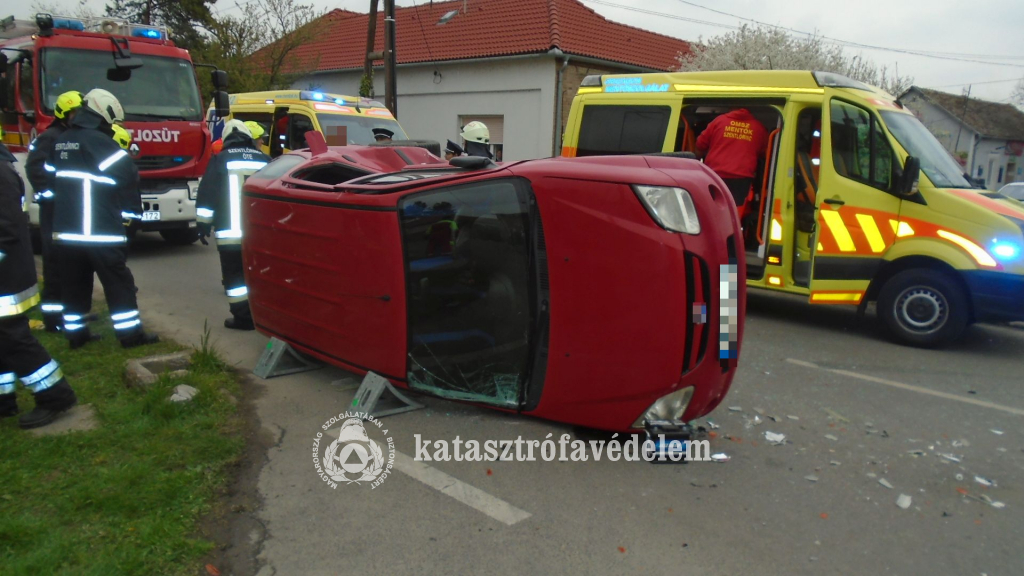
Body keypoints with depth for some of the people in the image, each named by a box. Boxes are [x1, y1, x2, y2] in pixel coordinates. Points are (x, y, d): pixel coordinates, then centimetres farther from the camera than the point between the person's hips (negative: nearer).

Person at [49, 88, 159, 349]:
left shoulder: (60, 143, 14)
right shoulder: (101, 144, -12)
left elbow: (51, 178, 22)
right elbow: (128, 178, -11)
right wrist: (133, 212, 3)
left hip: (66, 230, 8)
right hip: (101, 232, -8)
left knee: (74, 284, 13)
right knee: (119, 283, -2)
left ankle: (76, 333, 19)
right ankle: (130, 333, 0)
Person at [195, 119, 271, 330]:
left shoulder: (220, 159, 0)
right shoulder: (264, 160, 11)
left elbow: (207, 196, -2)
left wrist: (204, 225, 6)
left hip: (231, 232, -4)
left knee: (235, 275, 3)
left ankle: (243, 317, 3)